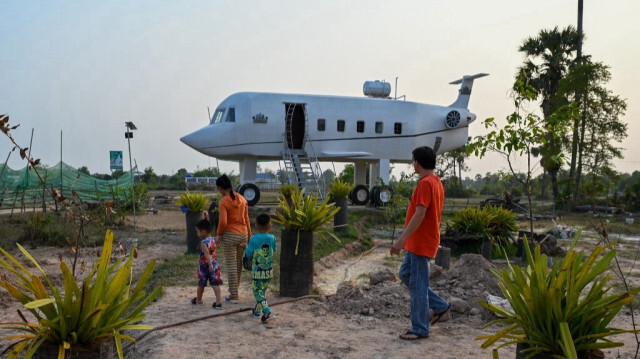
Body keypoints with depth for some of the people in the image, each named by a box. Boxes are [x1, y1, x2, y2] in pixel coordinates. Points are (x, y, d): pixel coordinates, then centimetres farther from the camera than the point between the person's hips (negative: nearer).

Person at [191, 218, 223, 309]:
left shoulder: (203, 243, -21)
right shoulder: (213, 240, 0)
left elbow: (207, 254, -29)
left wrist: (210, 265, -35)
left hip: (204, 266, -5)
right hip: (214, 264, 5)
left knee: (201, 284, 16)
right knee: (215, 284, 2)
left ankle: (198, 299, 35)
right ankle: (219, 302, -4)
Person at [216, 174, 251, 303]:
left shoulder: (223, 202, -15)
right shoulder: (242, 199, 3)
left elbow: (223, 222, -22)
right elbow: (246, 219, 7)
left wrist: (219, 234, -4)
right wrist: (249, 235, 14)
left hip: (230, 235, -6)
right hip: (243, 234, 6)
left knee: (231, 265, 3)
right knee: (238, 263, 21)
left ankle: (233, 296, 8)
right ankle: (235, 287, 41)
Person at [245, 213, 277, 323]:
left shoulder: (253, 239, -14)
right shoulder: (272, 238, -5)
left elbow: (249, 254, -10)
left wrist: (246, 248, 10)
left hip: (257, 271, -4)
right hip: (269, 271, 4)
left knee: (258, 292, 2)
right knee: (263, 291, 21)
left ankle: (267, 312, -15)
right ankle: (257, 309, 36)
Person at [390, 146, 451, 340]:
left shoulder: (425, 183, -18)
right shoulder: (437, 182, 13)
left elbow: (419, 215, -26)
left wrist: (402, 240, -28)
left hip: (421, 243, -10)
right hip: (419, 242, 10)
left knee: (417, 285, -2)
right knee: (405, 274, 19)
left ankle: (420, 329, 9)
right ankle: (440, 305, 24)